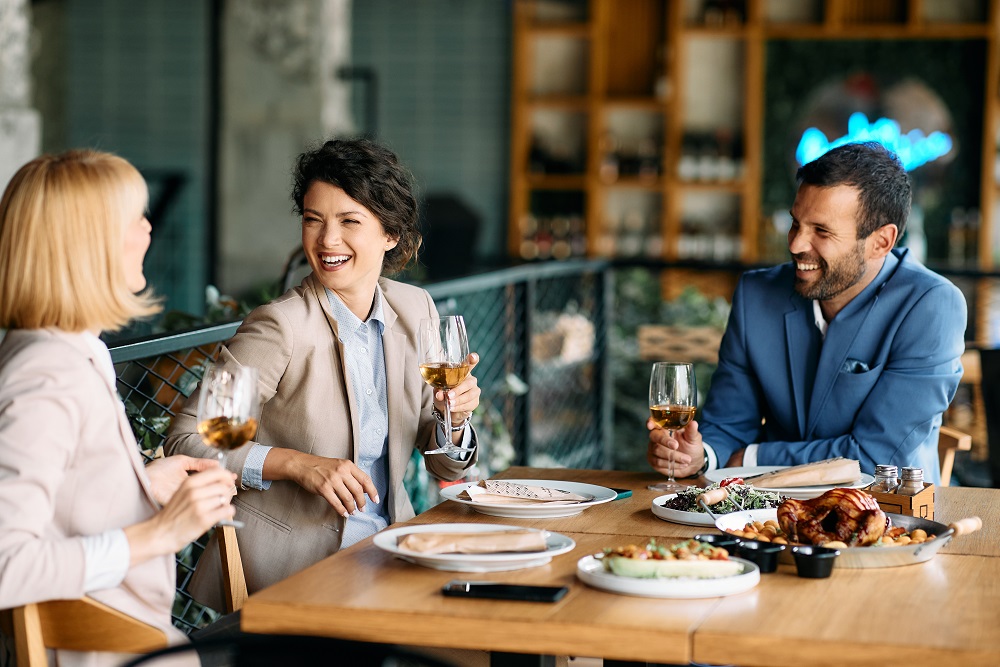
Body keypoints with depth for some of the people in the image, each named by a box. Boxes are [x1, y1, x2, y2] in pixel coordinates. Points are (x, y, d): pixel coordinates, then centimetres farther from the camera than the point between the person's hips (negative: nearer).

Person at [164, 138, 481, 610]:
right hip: (291, 563, -6)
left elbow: (444, 466, 10)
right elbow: (186, 442, -13)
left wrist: (453, 420, -11)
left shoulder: (414, 310, 4)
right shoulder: (281, 327, -14)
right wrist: (298, 464, -22)